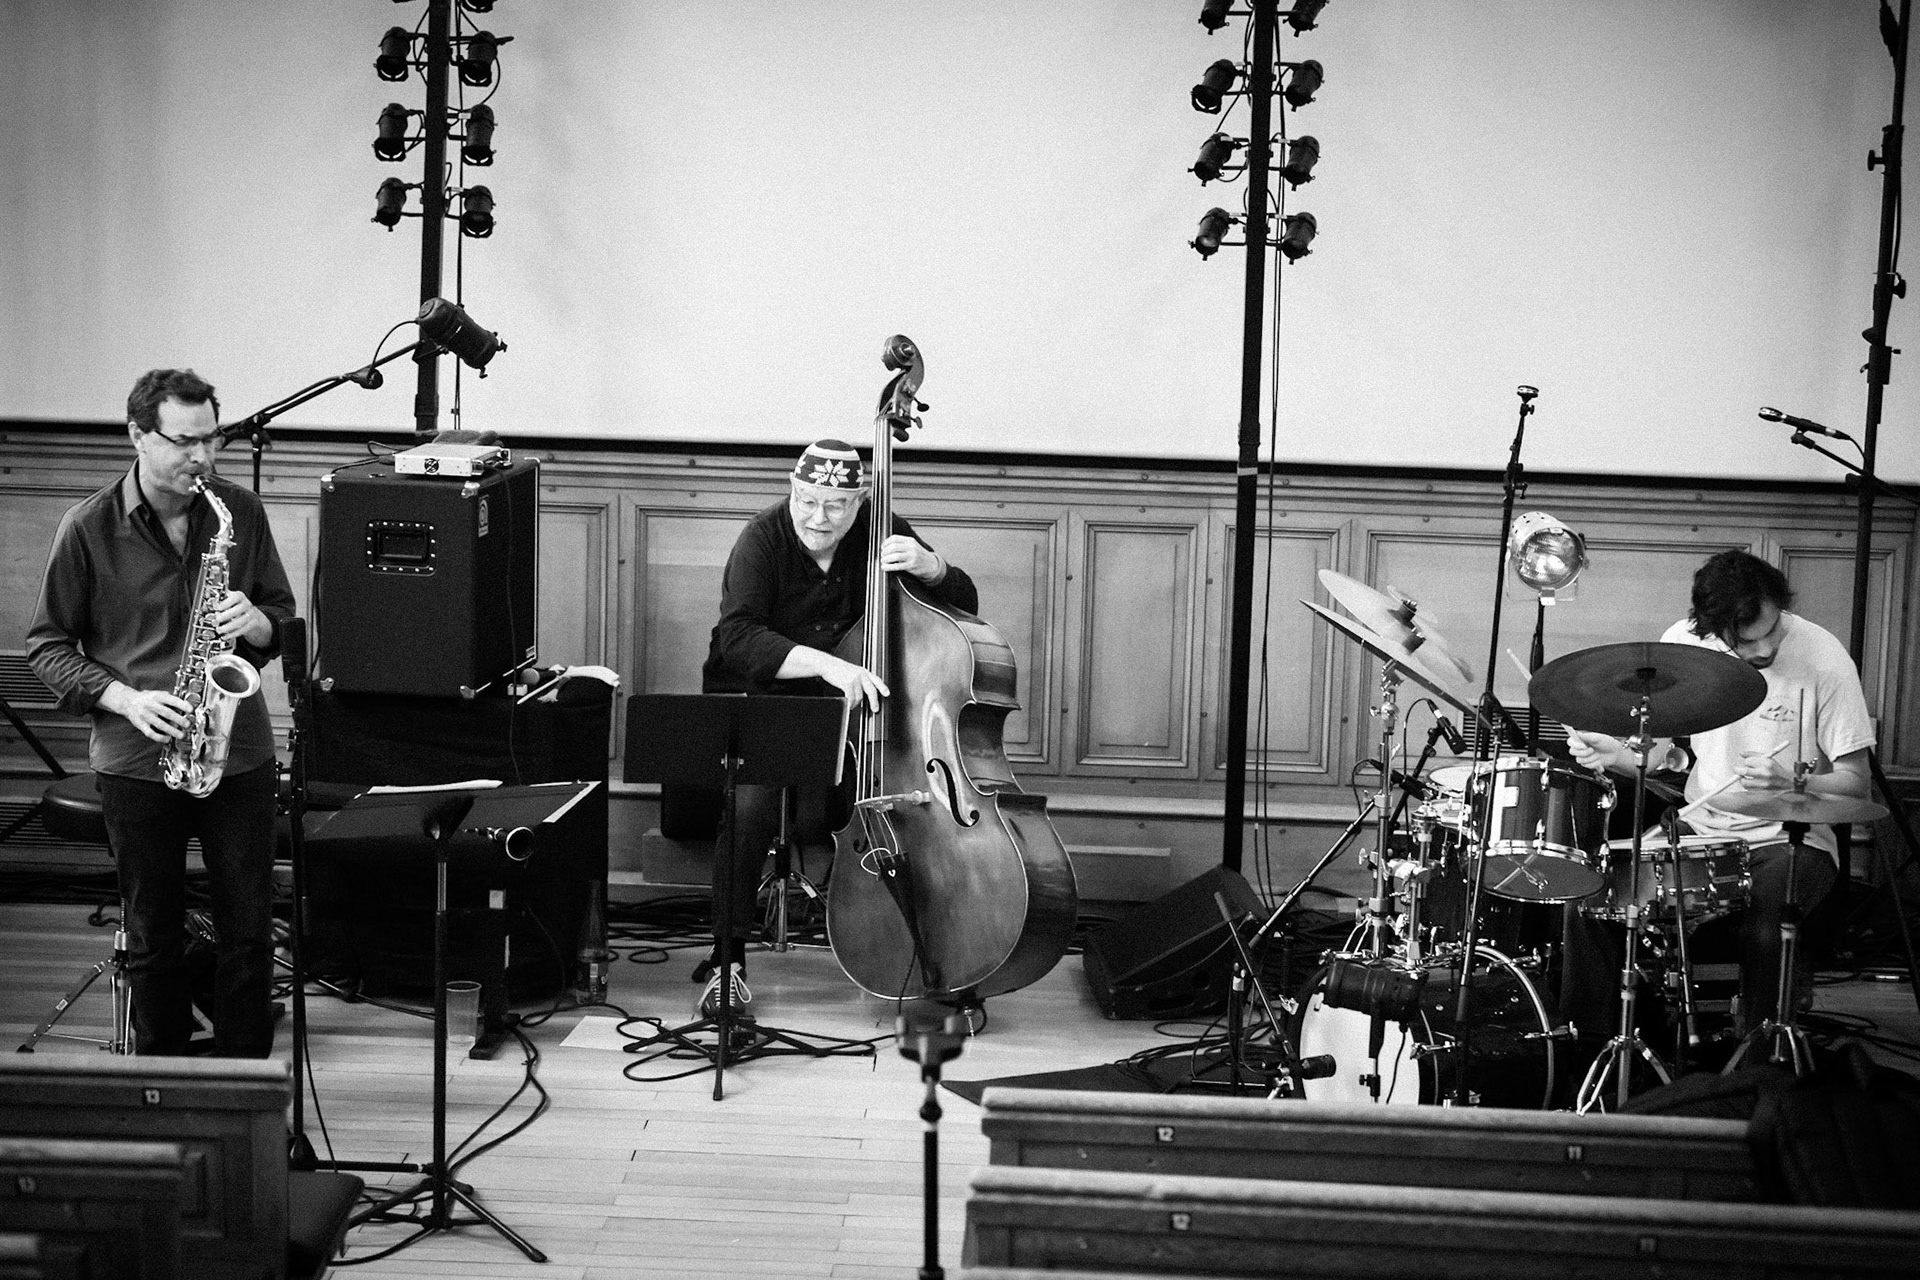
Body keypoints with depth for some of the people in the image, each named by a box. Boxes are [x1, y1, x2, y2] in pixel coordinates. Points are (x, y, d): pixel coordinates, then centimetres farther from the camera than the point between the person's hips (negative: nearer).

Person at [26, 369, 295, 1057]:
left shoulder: (241, 513, 2)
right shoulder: (87, 529, -6)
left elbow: (281, 613, 12)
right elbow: (46, 644, 0)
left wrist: (256, 623, -13)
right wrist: (124, 698, -15)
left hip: (240, 753, 2)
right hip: (137, 761, -2)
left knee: (249, 934, 6)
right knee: (153, 939, 10)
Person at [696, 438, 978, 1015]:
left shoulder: (879, 534, -1)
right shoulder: (764, 539, -12)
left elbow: (964, 604, 1)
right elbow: (739, 638, -26)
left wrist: (929, 566, -21)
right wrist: (825, 663, -40)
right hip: (753, 696, -2)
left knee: (812, 815, -30)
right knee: (753, 799, -31)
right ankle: (727, 959, -21)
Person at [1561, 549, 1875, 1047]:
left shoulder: (1820, 657, -16)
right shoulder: (1682, 643, -5)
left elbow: (1856, 783, -10)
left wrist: (1788, 784, -29)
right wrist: (1614, 756, -12)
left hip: (1788, 837, -4)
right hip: (1700, 826, 4)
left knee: (1766, 930, -33)